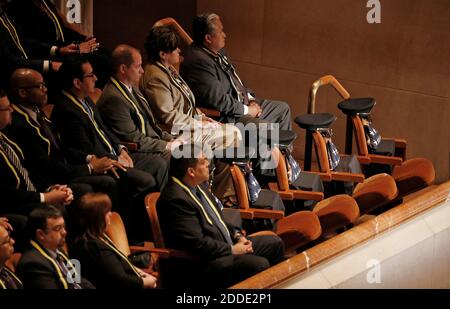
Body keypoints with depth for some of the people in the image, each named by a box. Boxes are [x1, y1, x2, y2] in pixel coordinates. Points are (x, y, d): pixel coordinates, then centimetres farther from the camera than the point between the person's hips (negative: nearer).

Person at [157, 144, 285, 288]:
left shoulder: (198, 187, 7)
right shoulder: (175, 199, -23)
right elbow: (197, 243, -26)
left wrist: (237, 235, 5)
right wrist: (232, 250, -15)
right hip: (203, 264, -11)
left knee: (274, 243, 11)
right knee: (259, 265, -26)